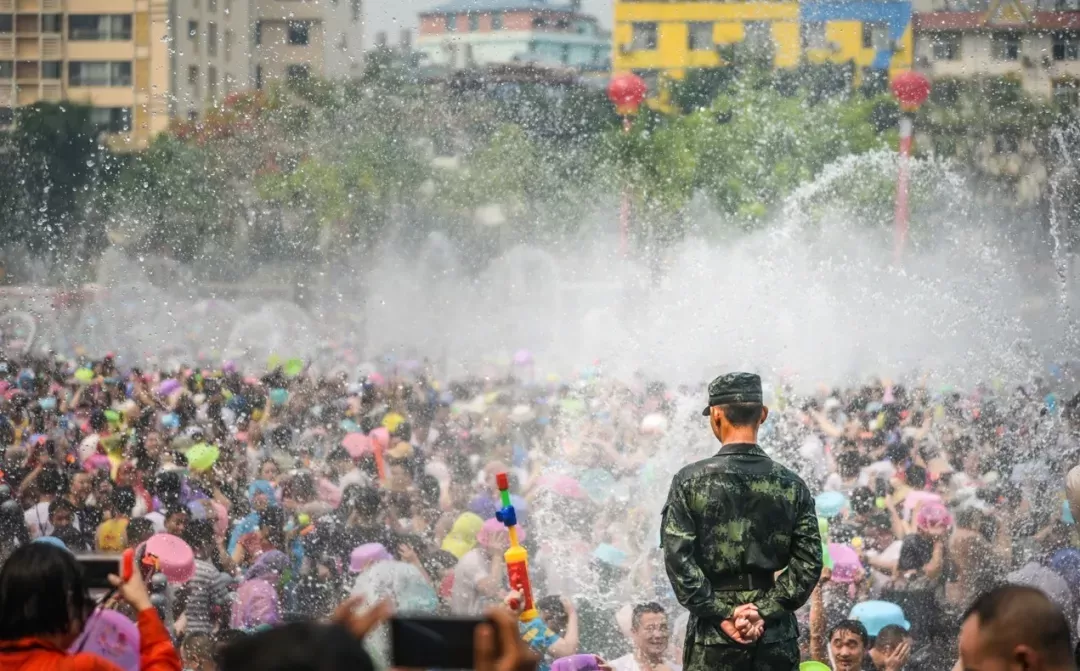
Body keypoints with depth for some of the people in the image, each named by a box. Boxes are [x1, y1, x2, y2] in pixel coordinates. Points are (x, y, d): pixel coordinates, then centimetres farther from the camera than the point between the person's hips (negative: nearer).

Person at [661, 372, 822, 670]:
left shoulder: (690, 481, -3)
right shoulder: (791, 485, 3)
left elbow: (677, 559, -9)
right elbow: (808, 563, -3)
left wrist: (721, 615, -8)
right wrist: (765, 611, -6)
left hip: (712, 637, -2)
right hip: (776, 637, 2)